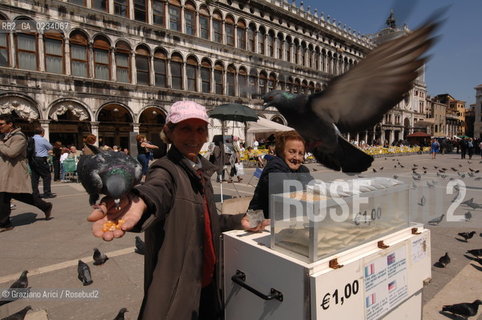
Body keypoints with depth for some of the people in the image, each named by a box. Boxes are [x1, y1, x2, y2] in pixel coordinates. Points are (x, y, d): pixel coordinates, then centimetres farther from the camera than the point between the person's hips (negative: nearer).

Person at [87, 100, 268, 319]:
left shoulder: (201, 170, 5)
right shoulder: (166, 170, -18)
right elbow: (158, 189, -43)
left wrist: (238, 221, 9)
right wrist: (139, 201, -64)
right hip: (175, 287, -7)